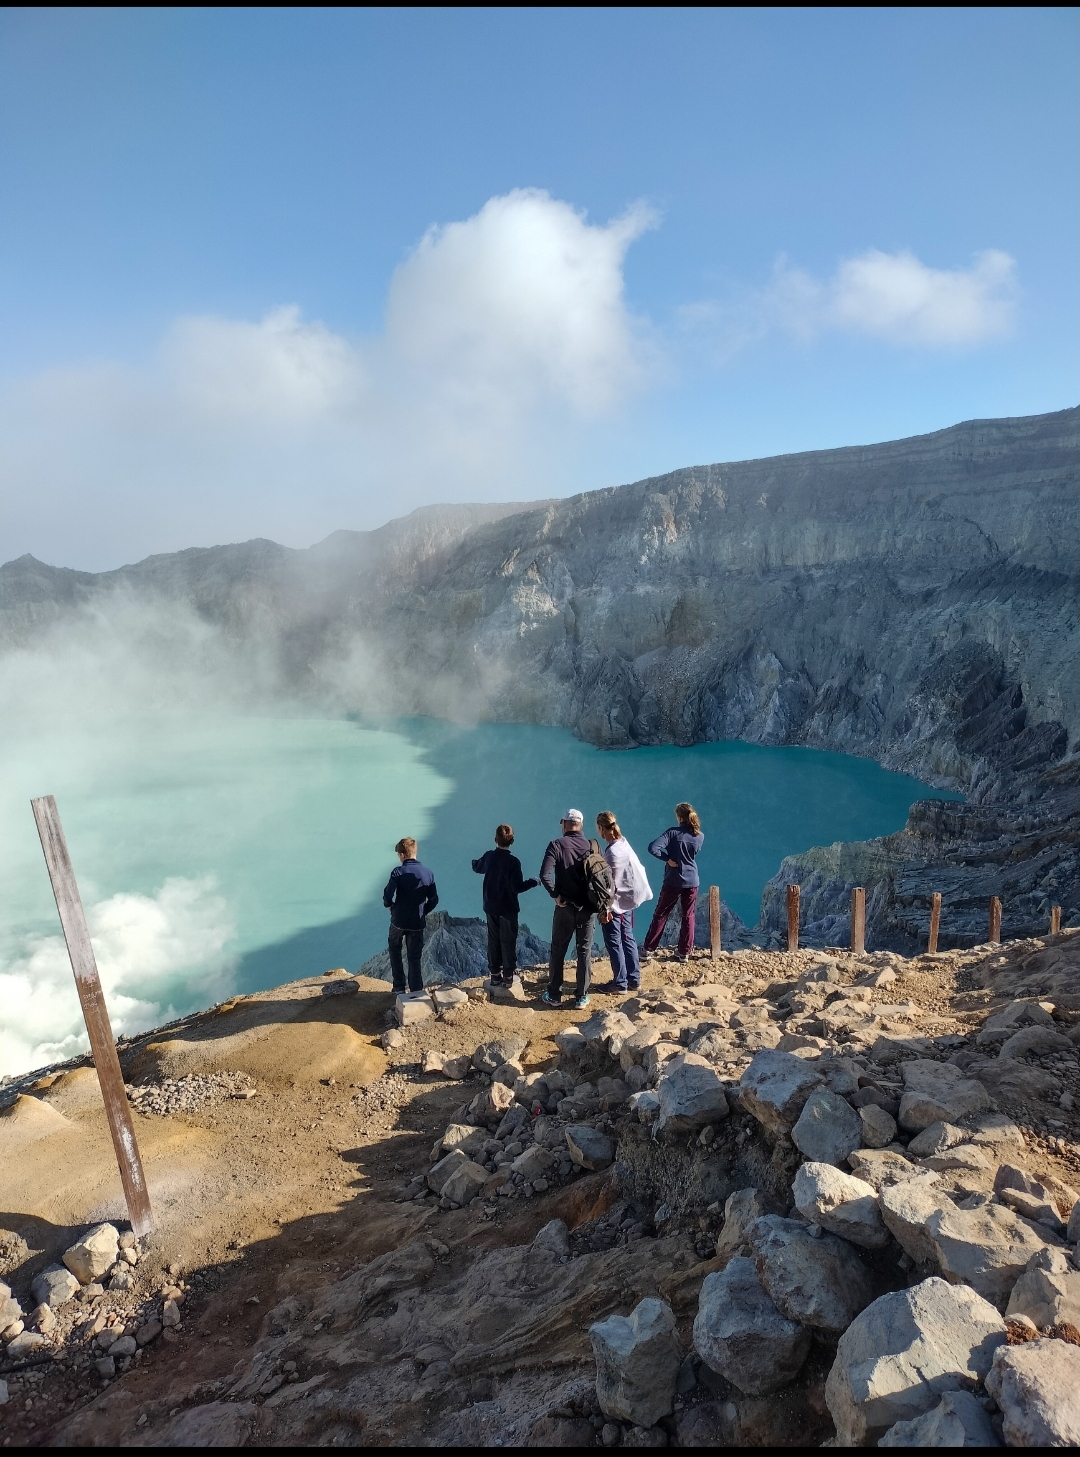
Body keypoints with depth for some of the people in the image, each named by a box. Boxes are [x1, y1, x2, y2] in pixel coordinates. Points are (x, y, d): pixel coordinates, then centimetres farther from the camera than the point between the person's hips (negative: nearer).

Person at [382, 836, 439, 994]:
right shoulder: (428, 873, -3)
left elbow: (387, 897, -17)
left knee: (394, 950, 21)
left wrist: (391, 907, 4)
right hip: (418, 923, 2)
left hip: (398, 921, -2)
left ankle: (399, 988, 21)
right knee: (414, 959, 11)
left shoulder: (398, 873, -13)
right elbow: (434, 900, -1)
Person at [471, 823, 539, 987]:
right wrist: (534, 882, -5)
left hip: (491, 907, 4)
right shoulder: (513, 861, -20)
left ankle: (495, 974, 19)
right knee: (508, 942, 6)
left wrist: (475, 862, 41)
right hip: (508, 909, -4)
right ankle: (508, 976, 10)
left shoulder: (488, 856, -4)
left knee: (493, 941, 13)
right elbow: (517, 887, -20)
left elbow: (478, 868, 18)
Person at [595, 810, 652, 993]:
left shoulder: (612, 852, -23)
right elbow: (637, 870, 9)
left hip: (615, 903, -9)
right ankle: (633, 979, 23)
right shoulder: (624, 843, 2)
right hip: (627, 901, 9)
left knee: (614, 942, 2)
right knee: (628, 939, 16)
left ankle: (620, 983, 9)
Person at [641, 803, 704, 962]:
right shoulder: (700, 837, -1)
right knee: (688, 916, 14)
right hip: (692, 881, 3)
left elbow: (653, 848, -25)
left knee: (660, 915, 9)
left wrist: (668, 858, -14)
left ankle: (648, 949, 14)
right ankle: (684, 953, 16)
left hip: (673, 881, -3)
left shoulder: (673, 832, -14)